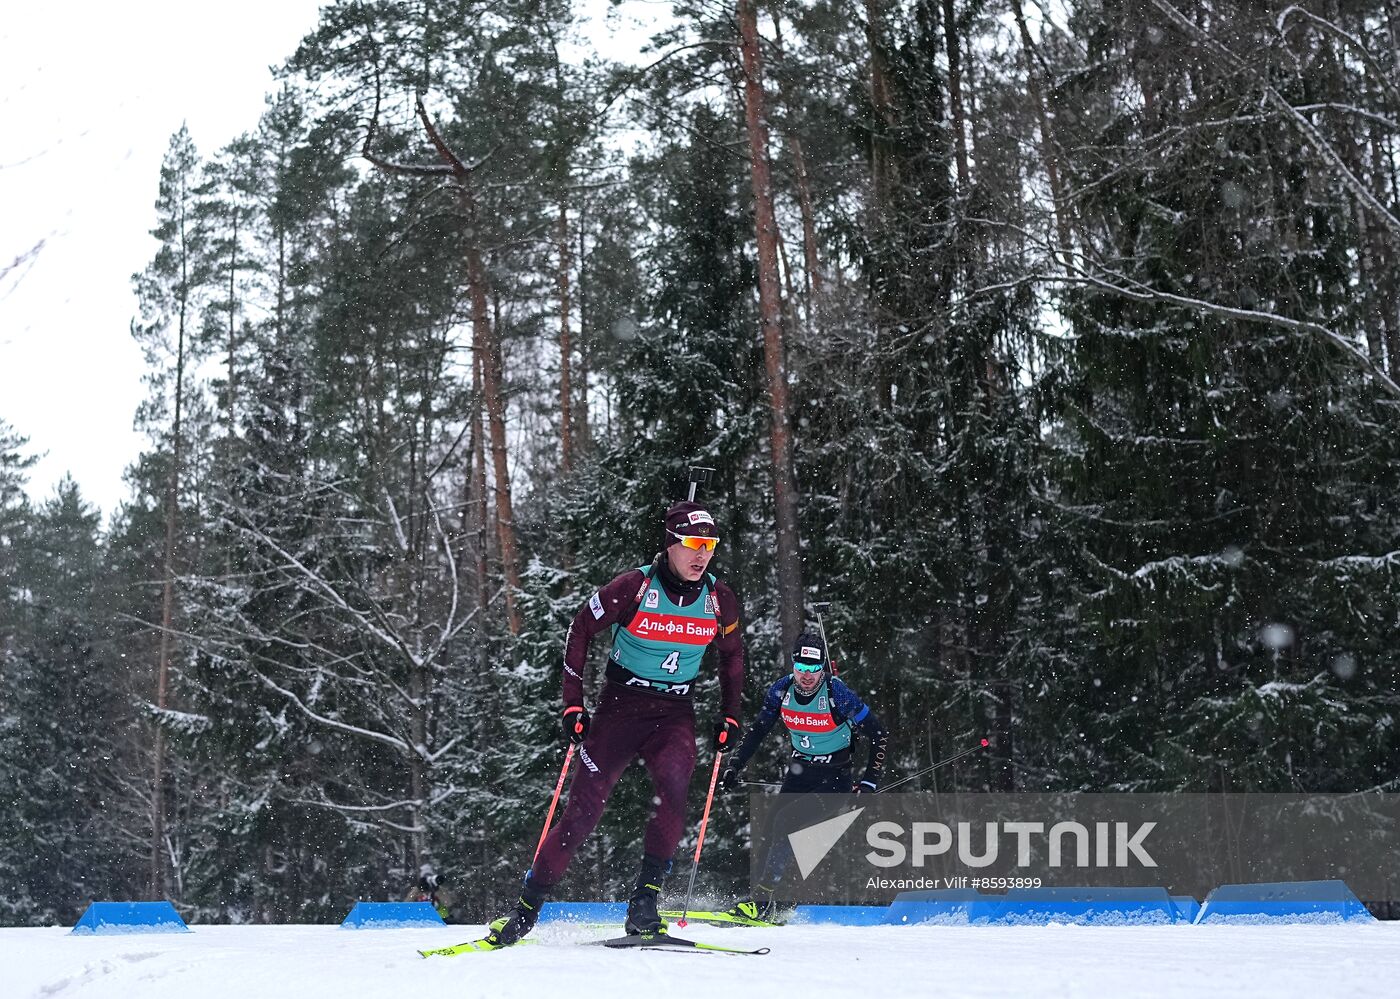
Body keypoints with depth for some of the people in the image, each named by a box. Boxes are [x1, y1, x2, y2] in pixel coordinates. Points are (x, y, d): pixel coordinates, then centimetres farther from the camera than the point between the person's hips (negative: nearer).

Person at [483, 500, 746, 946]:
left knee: (672, 787, -28)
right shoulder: (635, 587, -13)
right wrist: (573, 704, -6)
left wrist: (730, 716, 11)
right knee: (584, 808, -8)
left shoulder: (719, 600, -2)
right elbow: (581, 629, -3)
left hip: (675, 713, 2)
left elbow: (732, 656, 16)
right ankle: (526, 909, 7)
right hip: (620, 705, -2)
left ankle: (644, 902, -17)